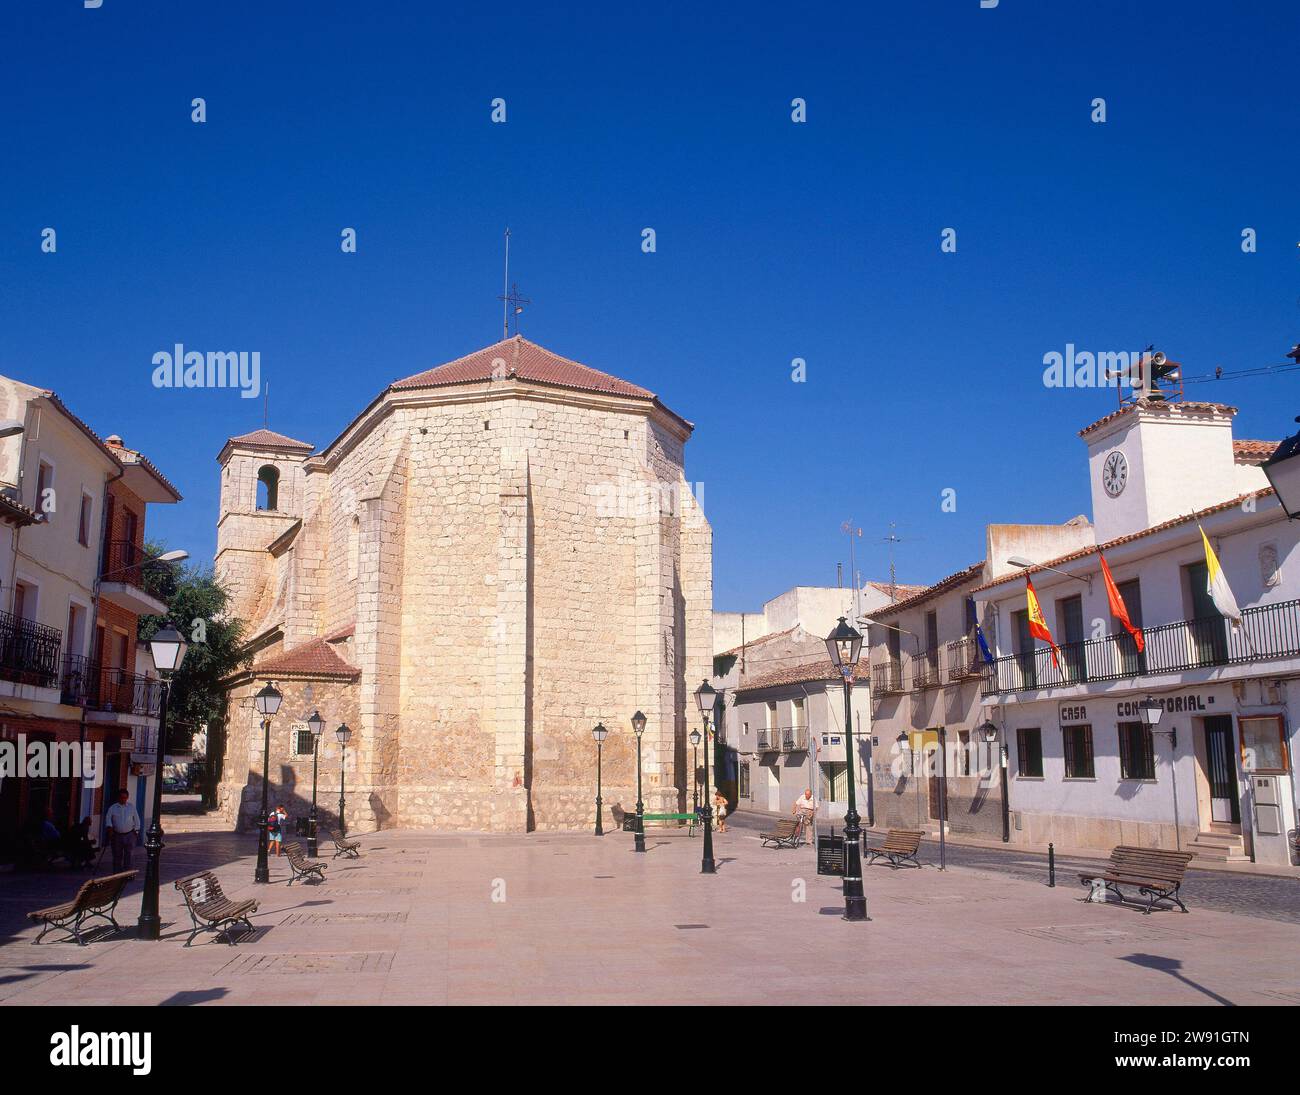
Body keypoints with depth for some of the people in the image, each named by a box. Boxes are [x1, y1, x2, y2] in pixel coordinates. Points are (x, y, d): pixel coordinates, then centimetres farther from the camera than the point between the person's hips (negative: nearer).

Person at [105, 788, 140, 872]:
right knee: (117, 855, 6)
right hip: (117, 835, 0)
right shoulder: (113, 808, 4)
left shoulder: (131, 807, 7)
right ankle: (116, 873, 15)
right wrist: (110, 827, -17)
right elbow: (108, 818, 0)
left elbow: (136, 820, 12)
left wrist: (136, 831, 7)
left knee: (128, 854, -4)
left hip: (129, 834, 0)